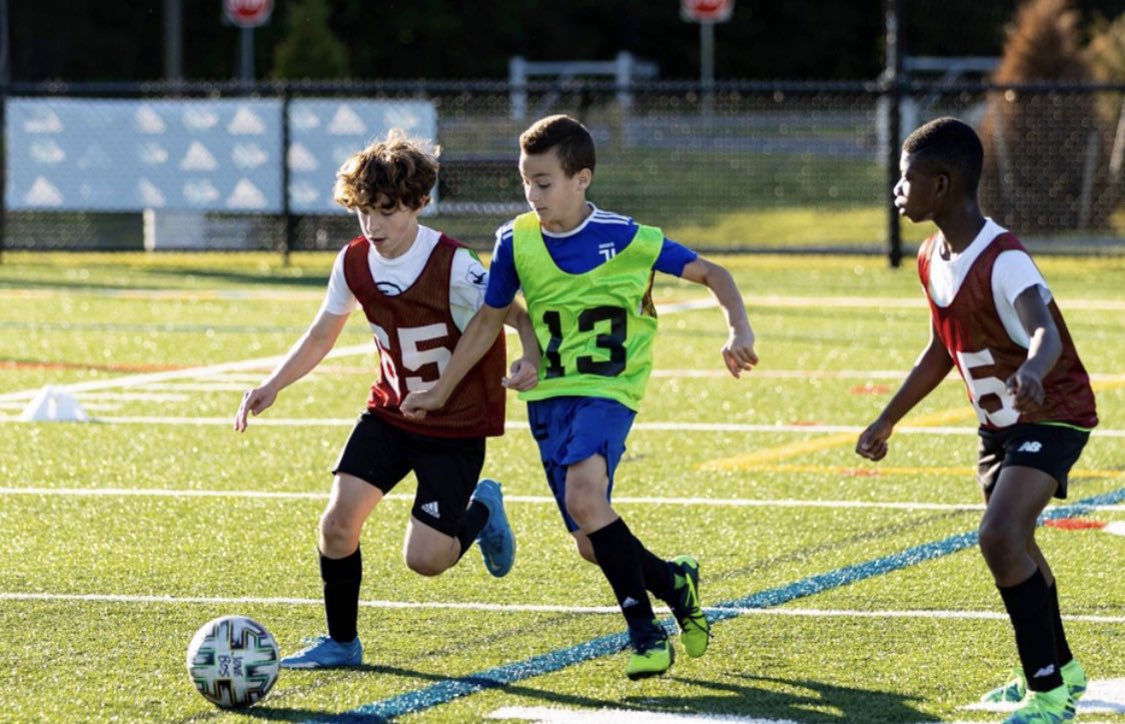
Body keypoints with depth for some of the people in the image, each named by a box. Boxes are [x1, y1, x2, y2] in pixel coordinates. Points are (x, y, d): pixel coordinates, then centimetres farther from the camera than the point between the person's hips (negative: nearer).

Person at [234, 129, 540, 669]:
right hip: (391, 412, 5)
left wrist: (530, 361, -36)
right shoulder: (354, 264, -6)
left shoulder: (452, 267, -23)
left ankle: (481, 511, 23)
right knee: (337, 523, -11)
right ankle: (340, 643, 8)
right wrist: (271, 386, -2)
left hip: (456, 425, -5)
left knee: (425, 559, -10)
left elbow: (517, 316, -15)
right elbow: (321, 336, 9)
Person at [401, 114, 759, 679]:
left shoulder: (626, 239, -9)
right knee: (592, 544, 0)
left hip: (608, 390, -4)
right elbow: (488, 320, 14)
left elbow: (710, 273, -1)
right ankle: (674, 581, 30)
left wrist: (739, 331, -17)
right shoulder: (516, 241, 1)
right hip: (547, 395, 4)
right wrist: (440, 392, 15)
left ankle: (644, 630, -17)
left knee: (583, 496, -30)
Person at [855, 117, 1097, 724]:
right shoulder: (933, 260, -1)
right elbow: (942, 350, 13)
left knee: (1001, 538, -25)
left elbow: (1046, 333, -47)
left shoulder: (1002, 261, -29)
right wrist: (887, 422, 19)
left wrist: (1030, 372, -70)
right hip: (999, 421, 9)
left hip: (1052, 415, -9)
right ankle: (1060, 669, 42)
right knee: (1012, 547, 21)